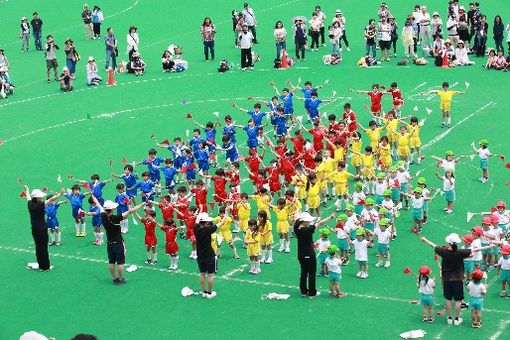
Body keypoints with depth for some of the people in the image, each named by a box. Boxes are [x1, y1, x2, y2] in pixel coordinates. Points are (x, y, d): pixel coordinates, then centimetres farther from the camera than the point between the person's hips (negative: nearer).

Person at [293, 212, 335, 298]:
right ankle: (312, 293, 14)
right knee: (312, 274, 8)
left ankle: (304, 291, 27)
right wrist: (330, 217, -15)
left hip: (301, 255, 7)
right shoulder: (308, 230, -24)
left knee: (303, 272, 20)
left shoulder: (297, 229, -8)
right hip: (309, 255, -7)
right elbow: (319, 224, -20)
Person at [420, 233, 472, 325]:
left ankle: (449, 318, 24)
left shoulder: (444, 252, -12)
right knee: (458, 300, 9)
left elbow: (434, 246, 5)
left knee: (448, 299, 15)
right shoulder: (460, 253, -19)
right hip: (458, 279, -3)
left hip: (447, 279, 3)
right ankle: (456, 319, 16)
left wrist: (425, 240, 23)